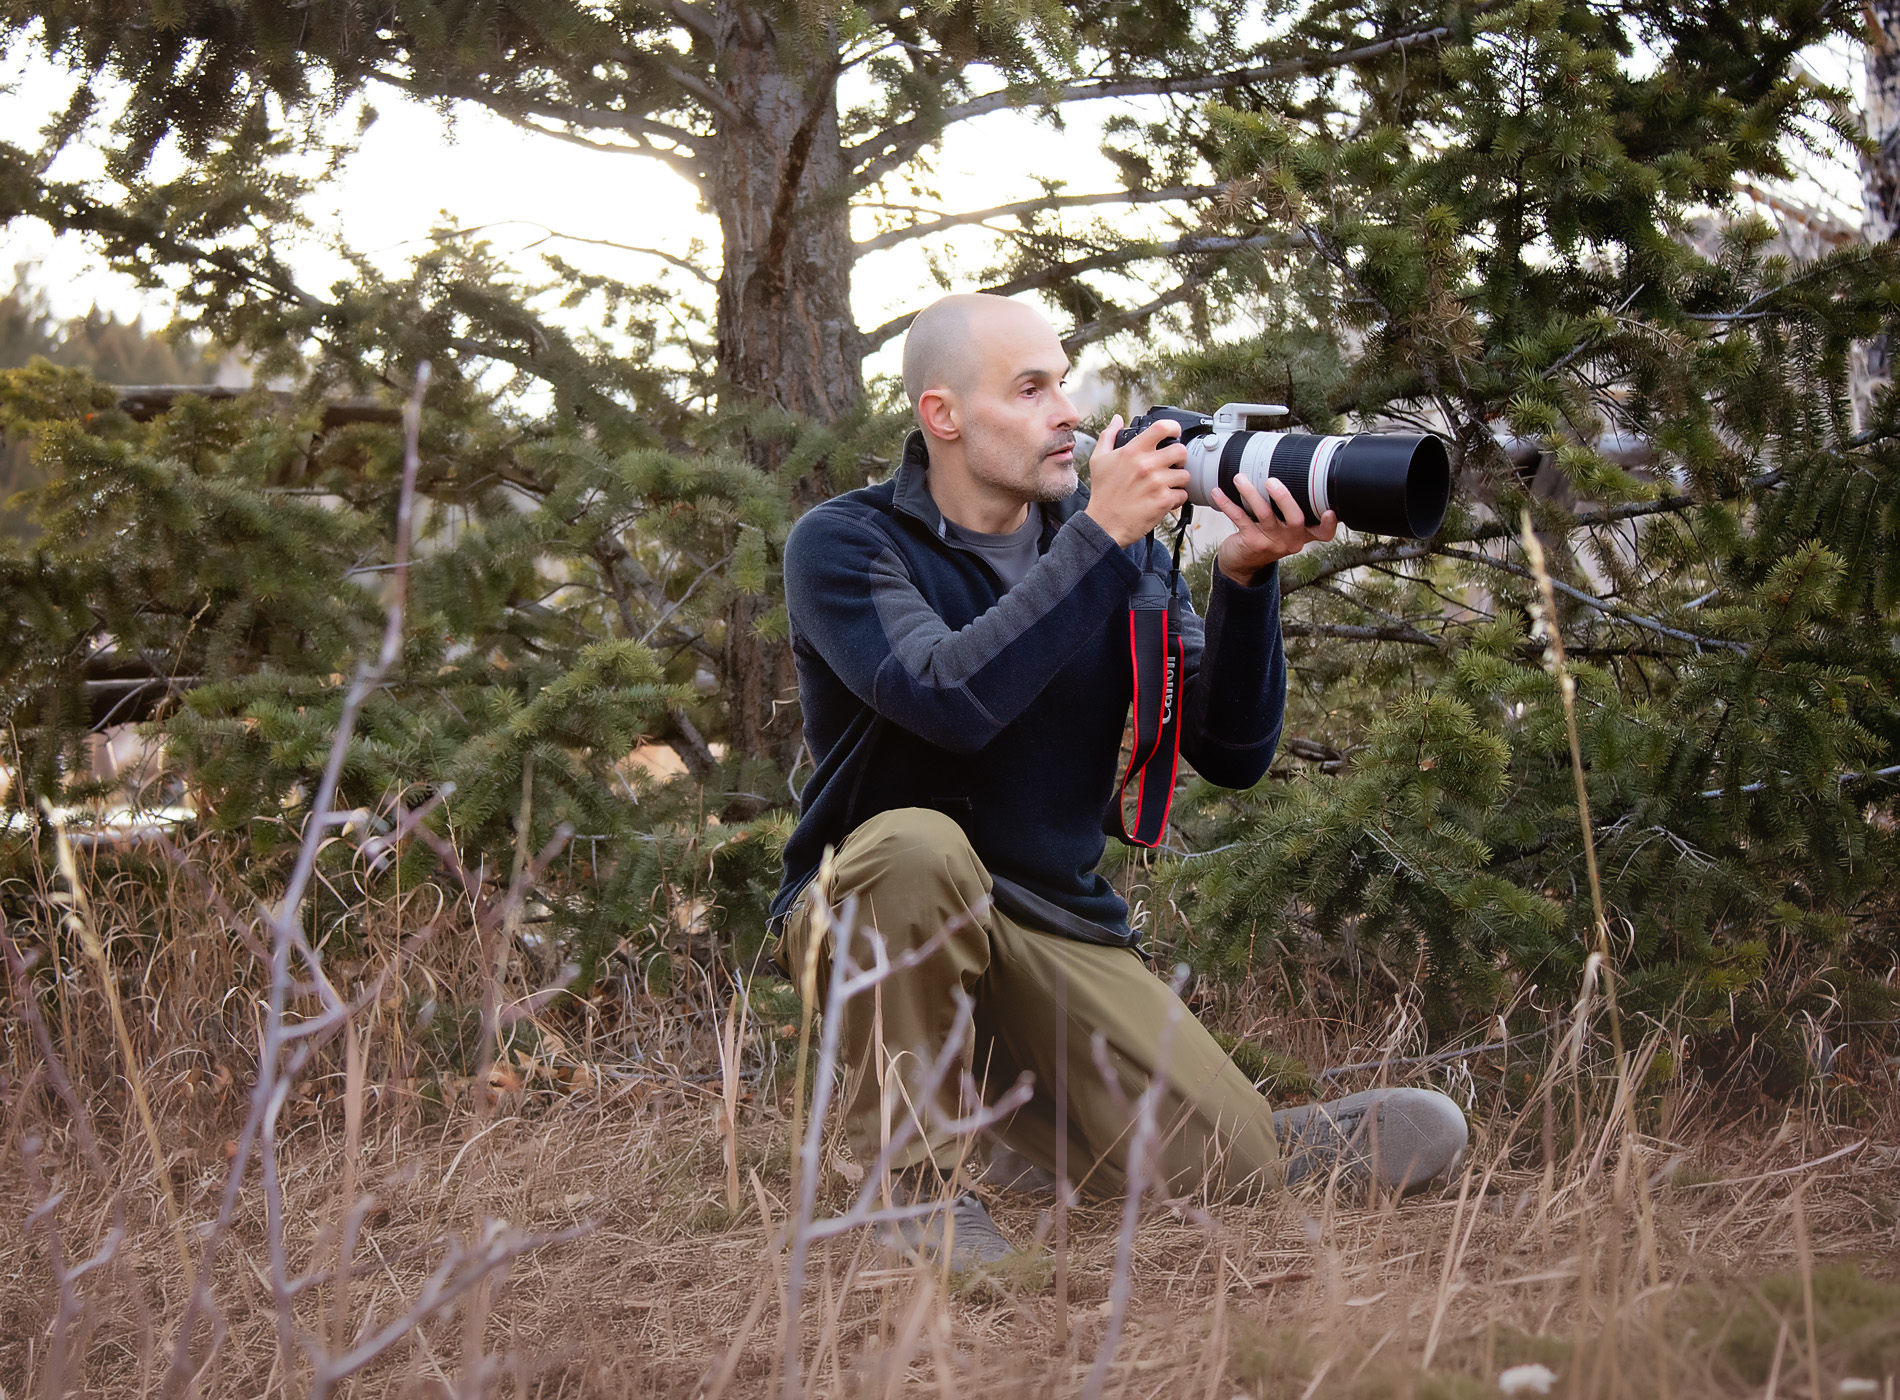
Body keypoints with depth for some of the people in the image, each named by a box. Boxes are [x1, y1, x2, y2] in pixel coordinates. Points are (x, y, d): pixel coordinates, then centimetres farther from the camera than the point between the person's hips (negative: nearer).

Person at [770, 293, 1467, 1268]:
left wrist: (1245, 579, -17)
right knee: (920, 847, -39)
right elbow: (950, 699, -29)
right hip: (866, 916, -4)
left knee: (1223, 1166, -14)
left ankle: (1011, 1099, 18)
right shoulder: (842, 545, -9)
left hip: (1055, 930, 4)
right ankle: (911, 1175, -18)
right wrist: (1099, 541, -26)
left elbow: (1233, 753, -3)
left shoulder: (1116, 542, 5)